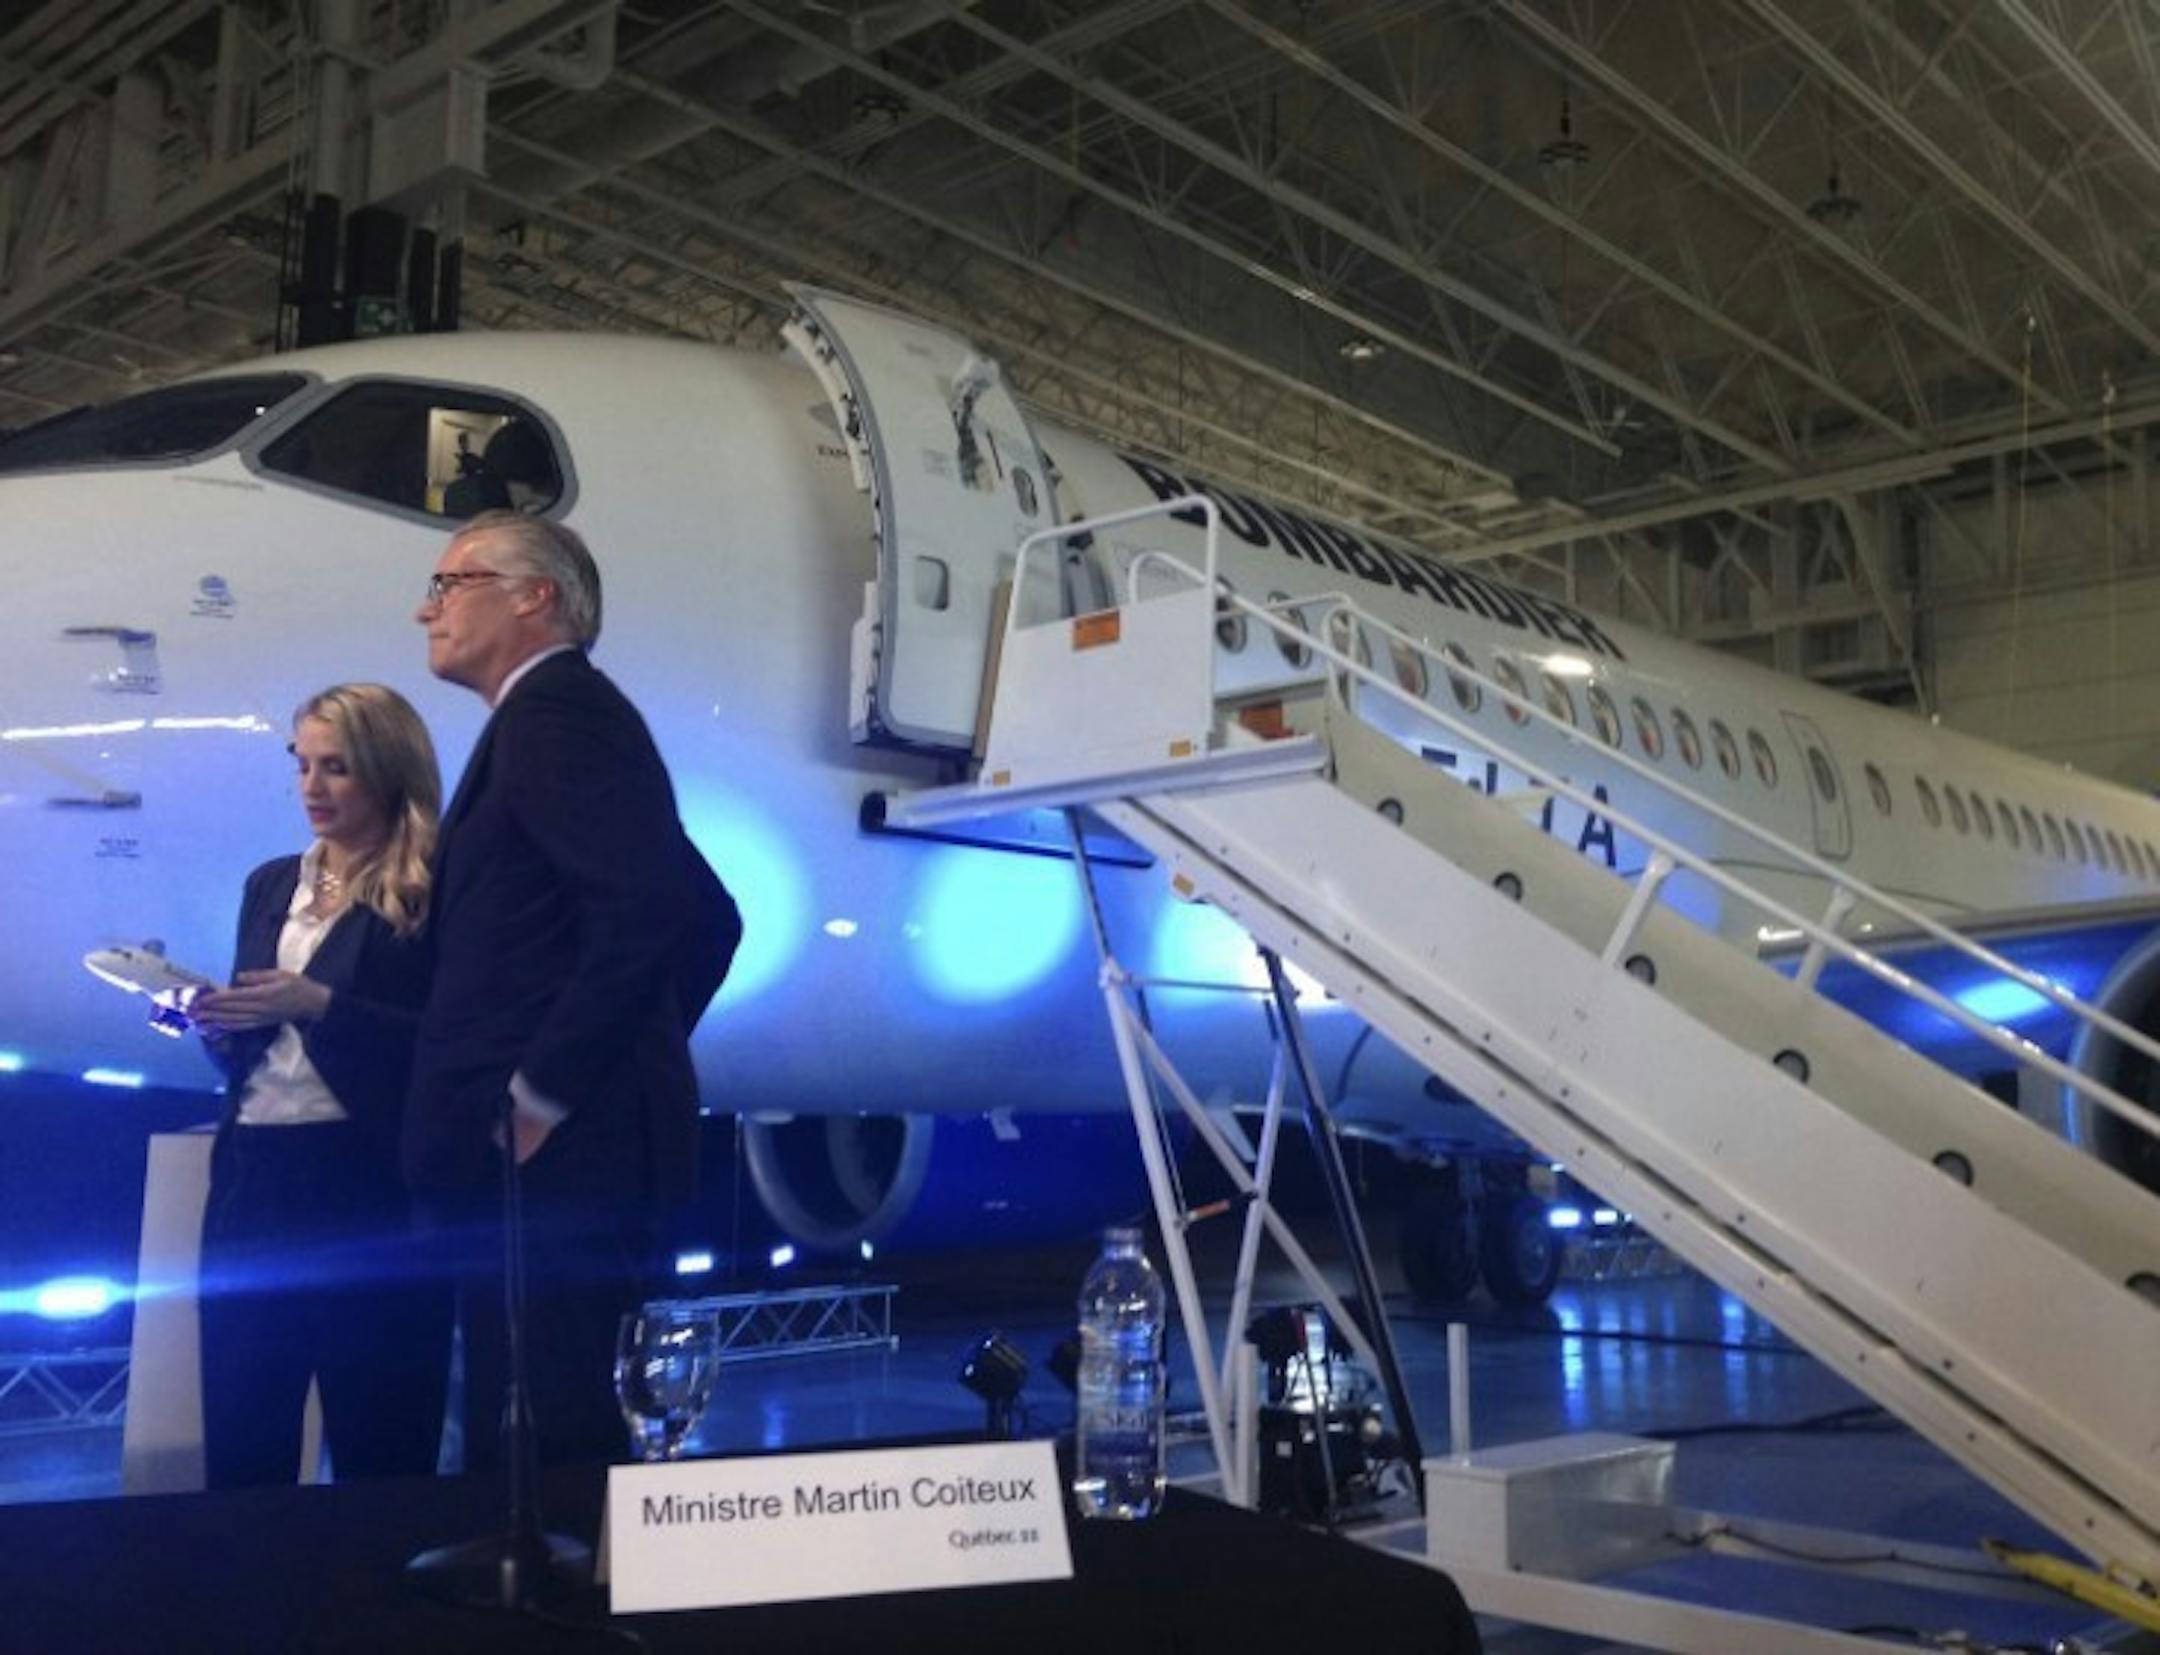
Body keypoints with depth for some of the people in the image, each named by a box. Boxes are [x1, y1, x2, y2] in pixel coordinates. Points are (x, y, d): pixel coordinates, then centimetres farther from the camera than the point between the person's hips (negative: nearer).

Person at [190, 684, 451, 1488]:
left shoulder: (433, 892, -4)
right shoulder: (271, 885, 16)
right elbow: (249, 1048, 19)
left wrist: (320, 1006, -19)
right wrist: (220, 1023, -2)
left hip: (373, 1186, -6)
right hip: (254, 1176, 6)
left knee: (379, 1446, 2)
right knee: (240, 1441, 7)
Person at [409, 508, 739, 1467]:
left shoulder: (554, 709, -8)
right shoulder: (563, 715, 22)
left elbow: (649, 907, -23)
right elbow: (709, 916, 27)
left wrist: (542, 1093, -18)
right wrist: (633, 1062, 23)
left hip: (552, 1150, -10)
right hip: (575, 1147, 10)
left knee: (539, 1453, -7)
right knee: (542, 1443, 13)